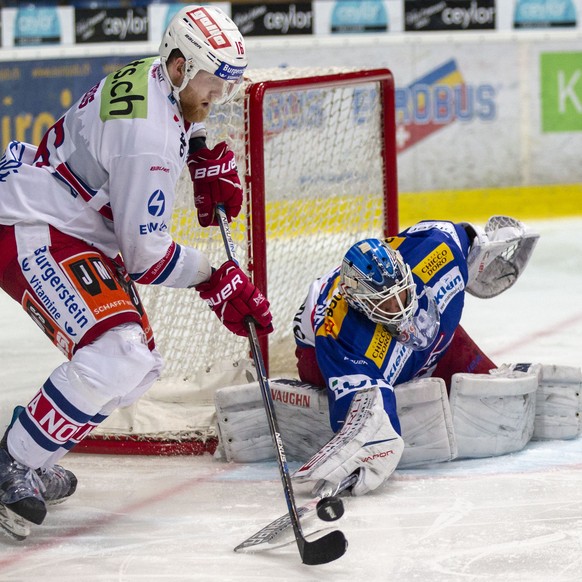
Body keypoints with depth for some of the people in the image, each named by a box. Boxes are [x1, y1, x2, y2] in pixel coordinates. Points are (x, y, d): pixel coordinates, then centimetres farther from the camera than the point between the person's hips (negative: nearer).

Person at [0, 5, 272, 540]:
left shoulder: (155, 79, 3)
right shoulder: (147, 135, -26)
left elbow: (185, 118, 31)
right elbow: (145, 252, -23)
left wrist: (209, 162, 13)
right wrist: (216, 281, -14)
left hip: (79, 233, 11)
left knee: (141, 368, 9)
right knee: (116, 352, -28)